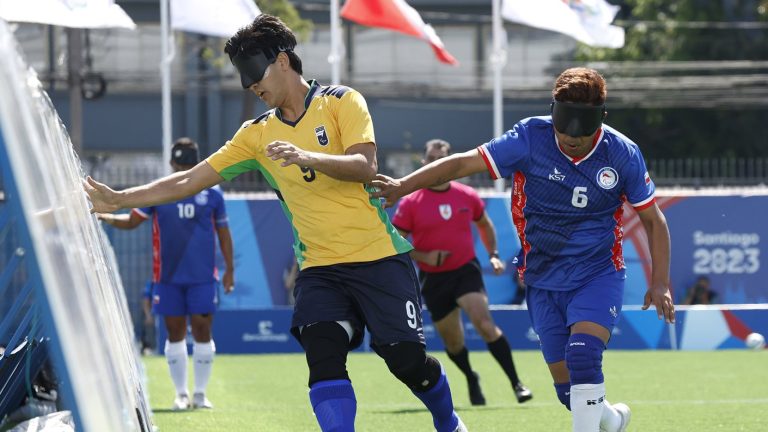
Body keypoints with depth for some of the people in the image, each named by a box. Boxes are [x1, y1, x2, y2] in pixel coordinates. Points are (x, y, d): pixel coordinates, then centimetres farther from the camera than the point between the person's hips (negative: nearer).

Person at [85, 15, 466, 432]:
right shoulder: (257, 134, 9)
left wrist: (306, 156, -32)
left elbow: (364, 166, -17)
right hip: (319, 268, 4)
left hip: (378, 257, -3)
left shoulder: (341, 102, -3)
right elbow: (189, 181, 9)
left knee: (408, 359, -4)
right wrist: (119, 199, 2)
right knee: (323, 357, -19)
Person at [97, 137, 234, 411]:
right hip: (168, 276, 1)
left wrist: (229, 269, 7)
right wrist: (106, 216, -17)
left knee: (202, 331, -3)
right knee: (175, 334, 4)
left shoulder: (211, 194, 4)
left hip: (203, 276, -1)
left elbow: (223, 233, 10)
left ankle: (200, 393, 7)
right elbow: (131, 220, 2)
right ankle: (181, 394, 12)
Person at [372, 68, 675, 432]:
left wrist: (660, 282, -3)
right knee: (569, 390, 5)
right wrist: (403, 186, -22)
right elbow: (464, 163, -12)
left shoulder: (623, 155, -10)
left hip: (598, 275, -2)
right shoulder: (530, 139, -13)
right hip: (542, 279, 2)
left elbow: (653, 219, 3)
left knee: (582, 357, -27)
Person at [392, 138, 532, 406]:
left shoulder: (467, 196, 2)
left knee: (484, 322, -22)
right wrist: (423, 256, -17)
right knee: (452, 341, 9)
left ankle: (516, 384, -20)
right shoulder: (411, 203, -5)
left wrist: (493, 255, 10)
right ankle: (471, 379, 40)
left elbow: (484, 224, 21)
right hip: (433, 280, 1)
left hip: (466, 270, -1)